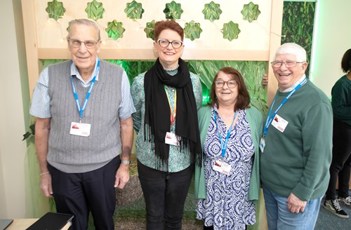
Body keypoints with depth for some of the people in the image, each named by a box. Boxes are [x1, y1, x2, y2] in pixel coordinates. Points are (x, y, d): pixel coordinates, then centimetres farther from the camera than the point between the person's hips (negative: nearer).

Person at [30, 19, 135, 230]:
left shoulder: (118, 76, -11)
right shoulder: (49, 76, -10)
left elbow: (126, 123, -2)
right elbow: (42, 127, -2)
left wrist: (125, 163, 1)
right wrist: (44, 171, 4)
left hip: (104, 167, 0)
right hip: (61, 169, 1)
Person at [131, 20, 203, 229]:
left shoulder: (193, 81, -5)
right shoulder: (141, 82, -10)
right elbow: (135, 119, 4)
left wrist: (183, 138, 0)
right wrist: (155, 136, 1)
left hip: (182, 162, 1)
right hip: (150, 161, -1)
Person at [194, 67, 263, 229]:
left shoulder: (254, 115, -6)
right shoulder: (203, 113, -5)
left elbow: (260, 153, 1)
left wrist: (255, 186, 2)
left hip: (241, 194, 0)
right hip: (211, 193, 0)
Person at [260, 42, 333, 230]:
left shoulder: (315, 102, -20)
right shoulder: (281, 93, 6)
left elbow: (319, 153, -22)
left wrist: (302, 192, -20)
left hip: (294, 191, -7)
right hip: (270, 185, 8)